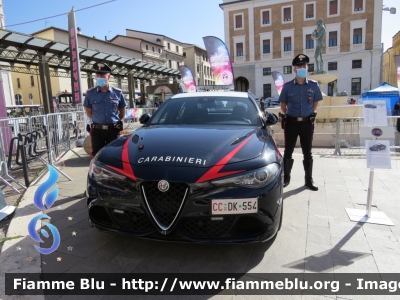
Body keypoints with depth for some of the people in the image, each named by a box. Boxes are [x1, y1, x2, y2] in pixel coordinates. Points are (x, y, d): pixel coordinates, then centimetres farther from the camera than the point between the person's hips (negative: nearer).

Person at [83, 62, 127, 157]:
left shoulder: (117, 93, 1)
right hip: (97, 130, 0)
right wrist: (97, 120, 5)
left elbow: (123, 110, 12)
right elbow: (88, 111, 10)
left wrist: (115, 121, 11)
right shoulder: (90, 93, 0)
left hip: (113, 130, 0)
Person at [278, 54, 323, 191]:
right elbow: (283, 103, 10)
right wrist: (287, 115, 4)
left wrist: (310, 114, 9)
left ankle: (309, 180, 19)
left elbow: (316, 102, 15)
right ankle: (286, 178, 19)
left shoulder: (314, 85, 1)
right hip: (291, 122, -1)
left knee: (307, 152, 8)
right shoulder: (287, 86, -2)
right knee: (288, 151, 6)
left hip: (307, 122, 1)